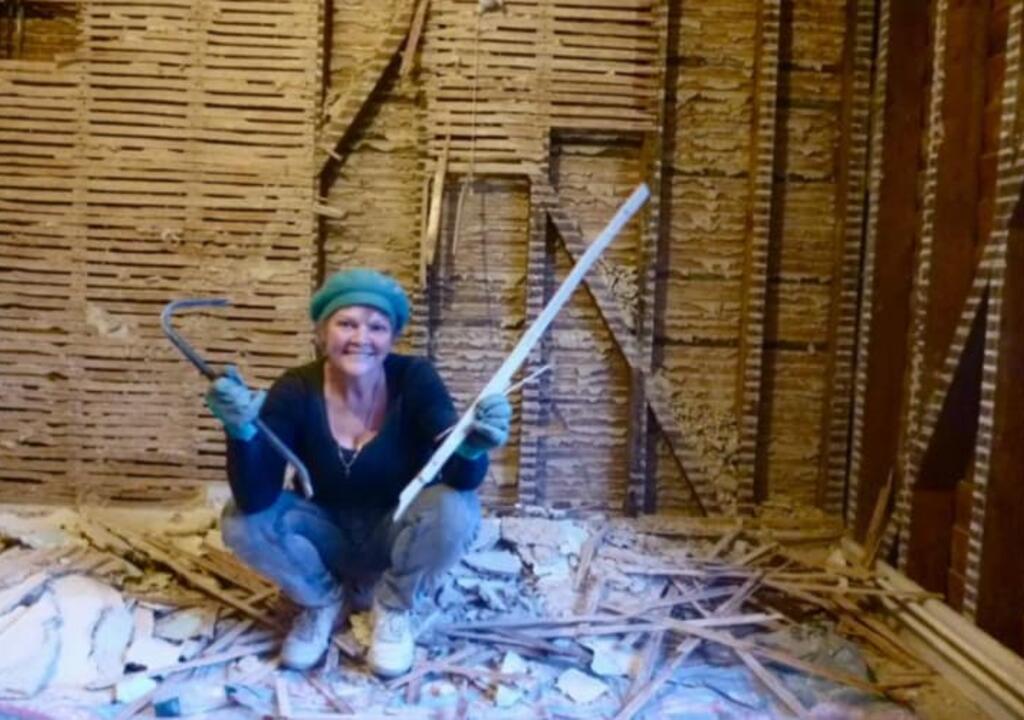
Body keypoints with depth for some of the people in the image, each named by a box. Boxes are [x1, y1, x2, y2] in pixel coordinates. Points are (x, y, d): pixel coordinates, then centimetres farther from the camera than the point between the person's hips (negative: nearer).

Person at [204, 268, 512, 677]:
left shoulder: (415, 379, -21)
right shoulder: (296, 390, -19)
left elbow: (459, 479, -29)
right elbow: (255, 500, -26)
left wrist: (471, 449, -53)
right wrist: (242, 432, -46)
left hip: (397, 538, -1)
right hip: (328, 539, 2)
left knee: (454, 508, -32)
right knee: (240, 522, -24)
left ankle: (394, 606, -2)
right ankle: (322, 598, 5)